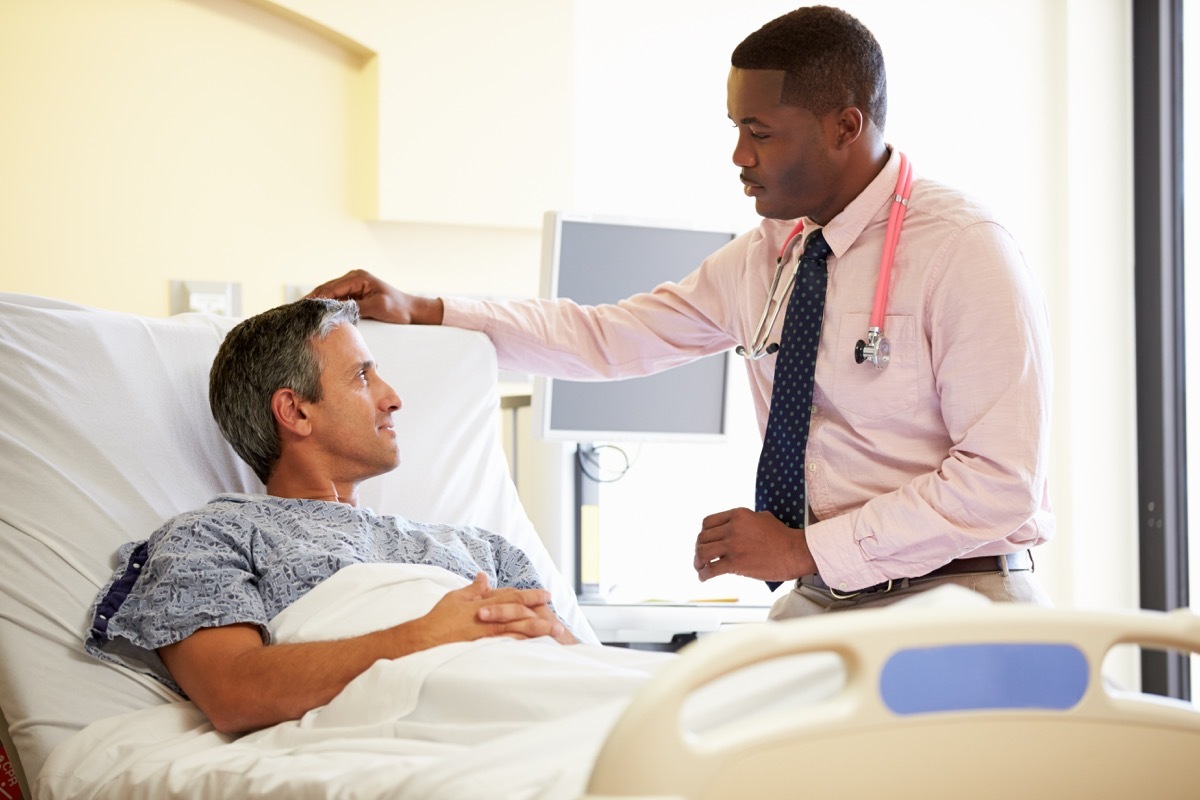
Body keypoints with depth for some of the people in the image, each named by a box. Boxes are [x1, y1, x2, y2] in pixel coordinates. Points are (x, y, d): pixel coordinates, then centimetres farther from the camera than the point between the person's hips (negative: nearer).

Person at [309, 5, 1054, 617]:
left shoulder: (966, 251, -12)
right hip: (816, 603, 6)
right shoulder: (764, 255, 11)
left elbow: (1004, 480, -17)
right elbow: (609, 336, 15)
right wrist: (418, 310, 7)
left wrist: (808, 548, -18)